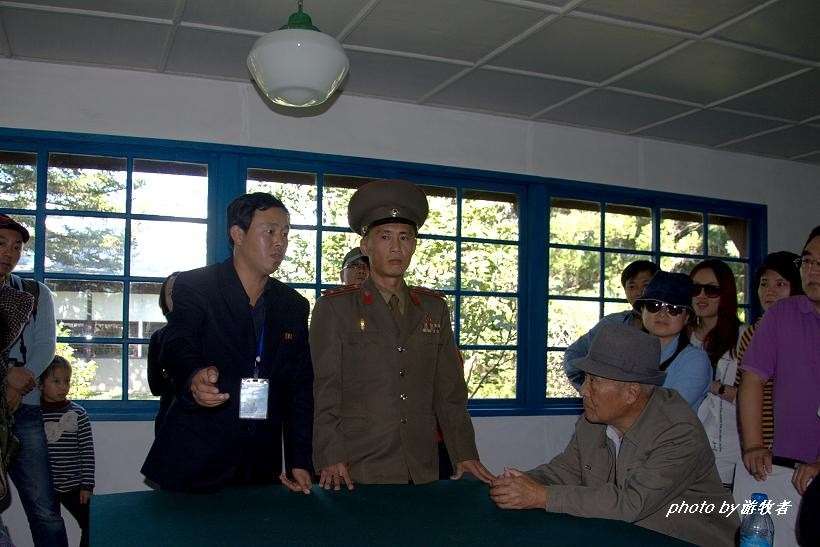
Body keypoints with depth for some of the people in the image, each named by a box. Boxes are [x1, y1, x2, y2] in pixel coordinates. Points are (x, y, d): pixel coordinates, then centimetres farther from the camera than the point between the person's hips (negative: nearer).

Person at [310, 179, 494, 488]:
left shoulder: (435, 308, 11)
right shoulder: (334, 308, -1)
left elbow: (450, 391, 10)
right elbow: (324, 391, -6)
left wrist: (465, 456, 2)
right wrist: (331, 460, -15)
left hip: (423, 472, 4)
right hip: (358, 474, -3)